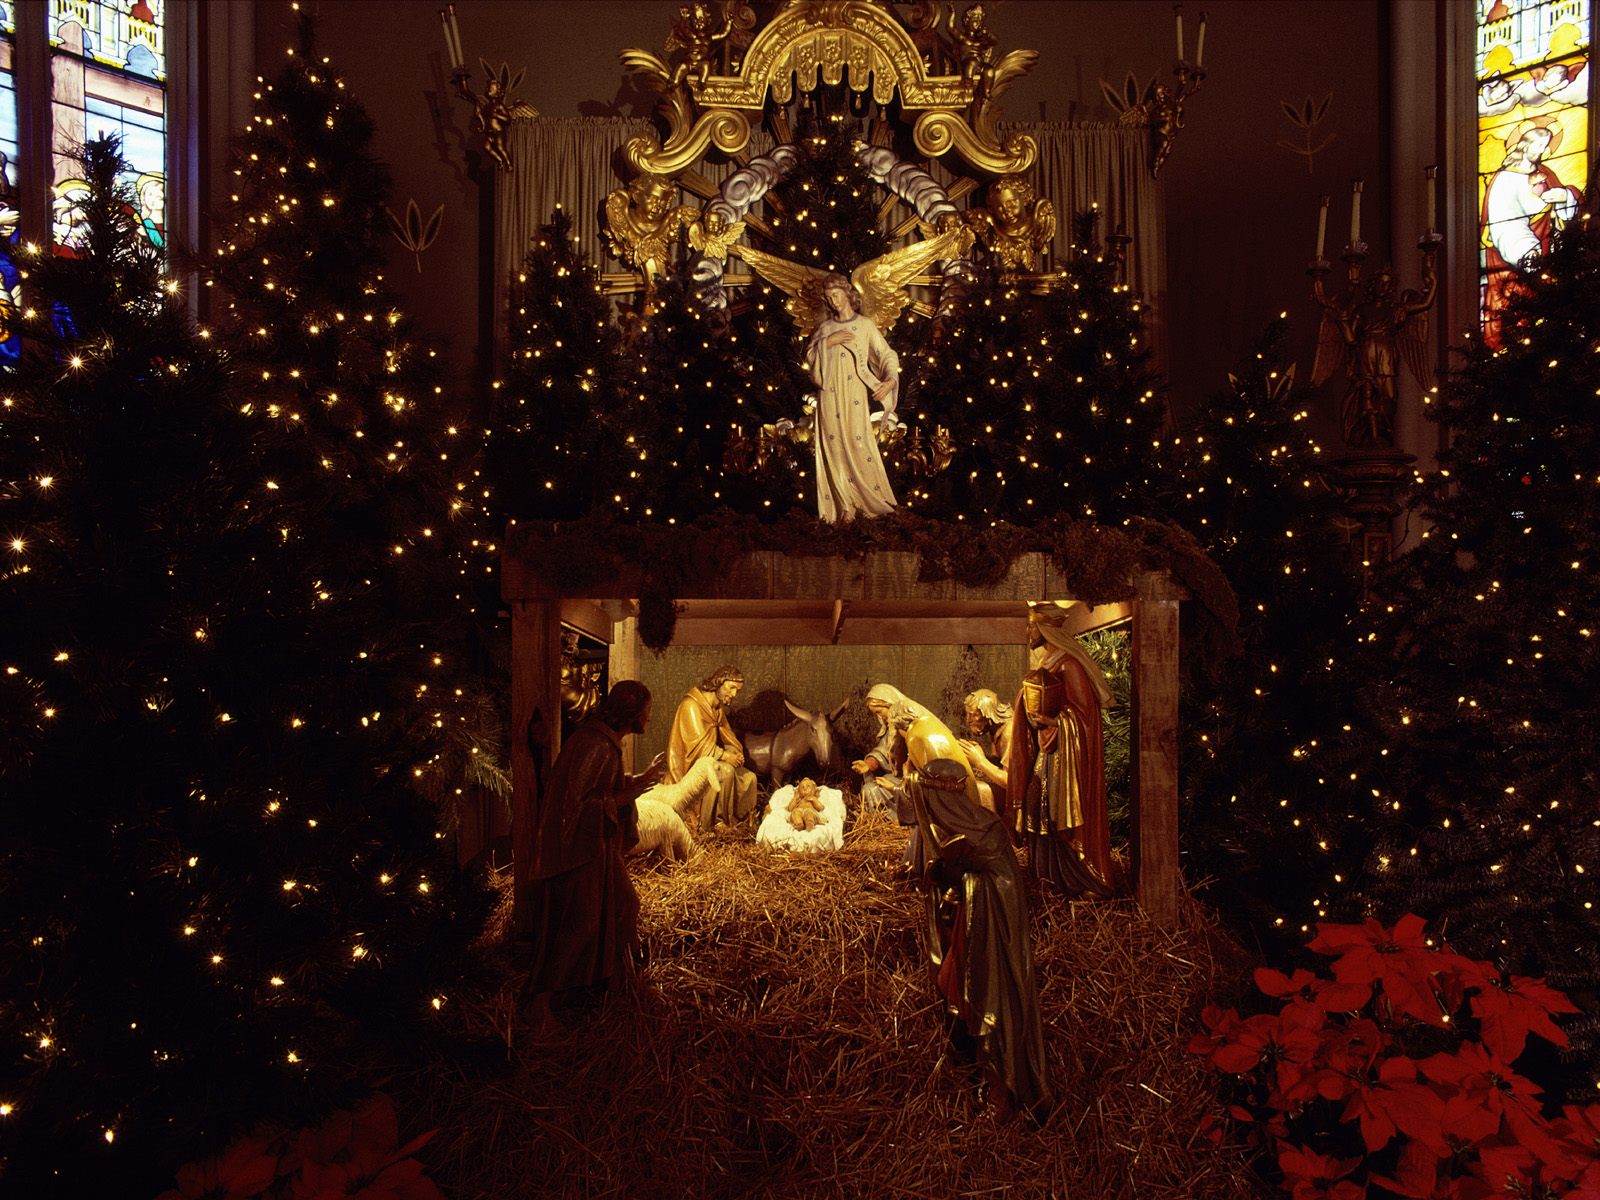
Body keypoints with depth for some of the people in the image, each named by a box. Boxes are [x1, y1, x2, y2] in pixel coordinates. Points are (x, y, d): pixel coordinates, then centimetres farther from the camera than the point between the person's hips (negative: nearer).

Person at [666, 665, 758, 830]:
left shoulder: (719, 710, 12)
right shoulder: (691, 705, -17)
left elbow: (728, 740, 12)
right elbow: (699, 745, -24)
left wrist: (735, 753, -9)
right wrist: (725, 755, -24)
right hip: (689, 767, -9)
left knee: (749, 777, 3)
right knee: (726, 771, -30)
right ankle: (706, 827, -24)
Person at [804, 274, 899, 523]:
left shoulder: (865, 325, 6)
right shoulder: (825, 328, 15)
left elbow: (887, 355, 2)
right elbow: (809, 357, 7)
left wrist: (890, 380, -14)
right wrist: (828, 342, -6)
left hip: (855, 395, -2)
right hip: (829, 396, 3)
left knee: (859, 446, -10)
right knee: (836, 449, -2)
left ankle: (872, 501, 2)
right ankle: (846, 506, 2)